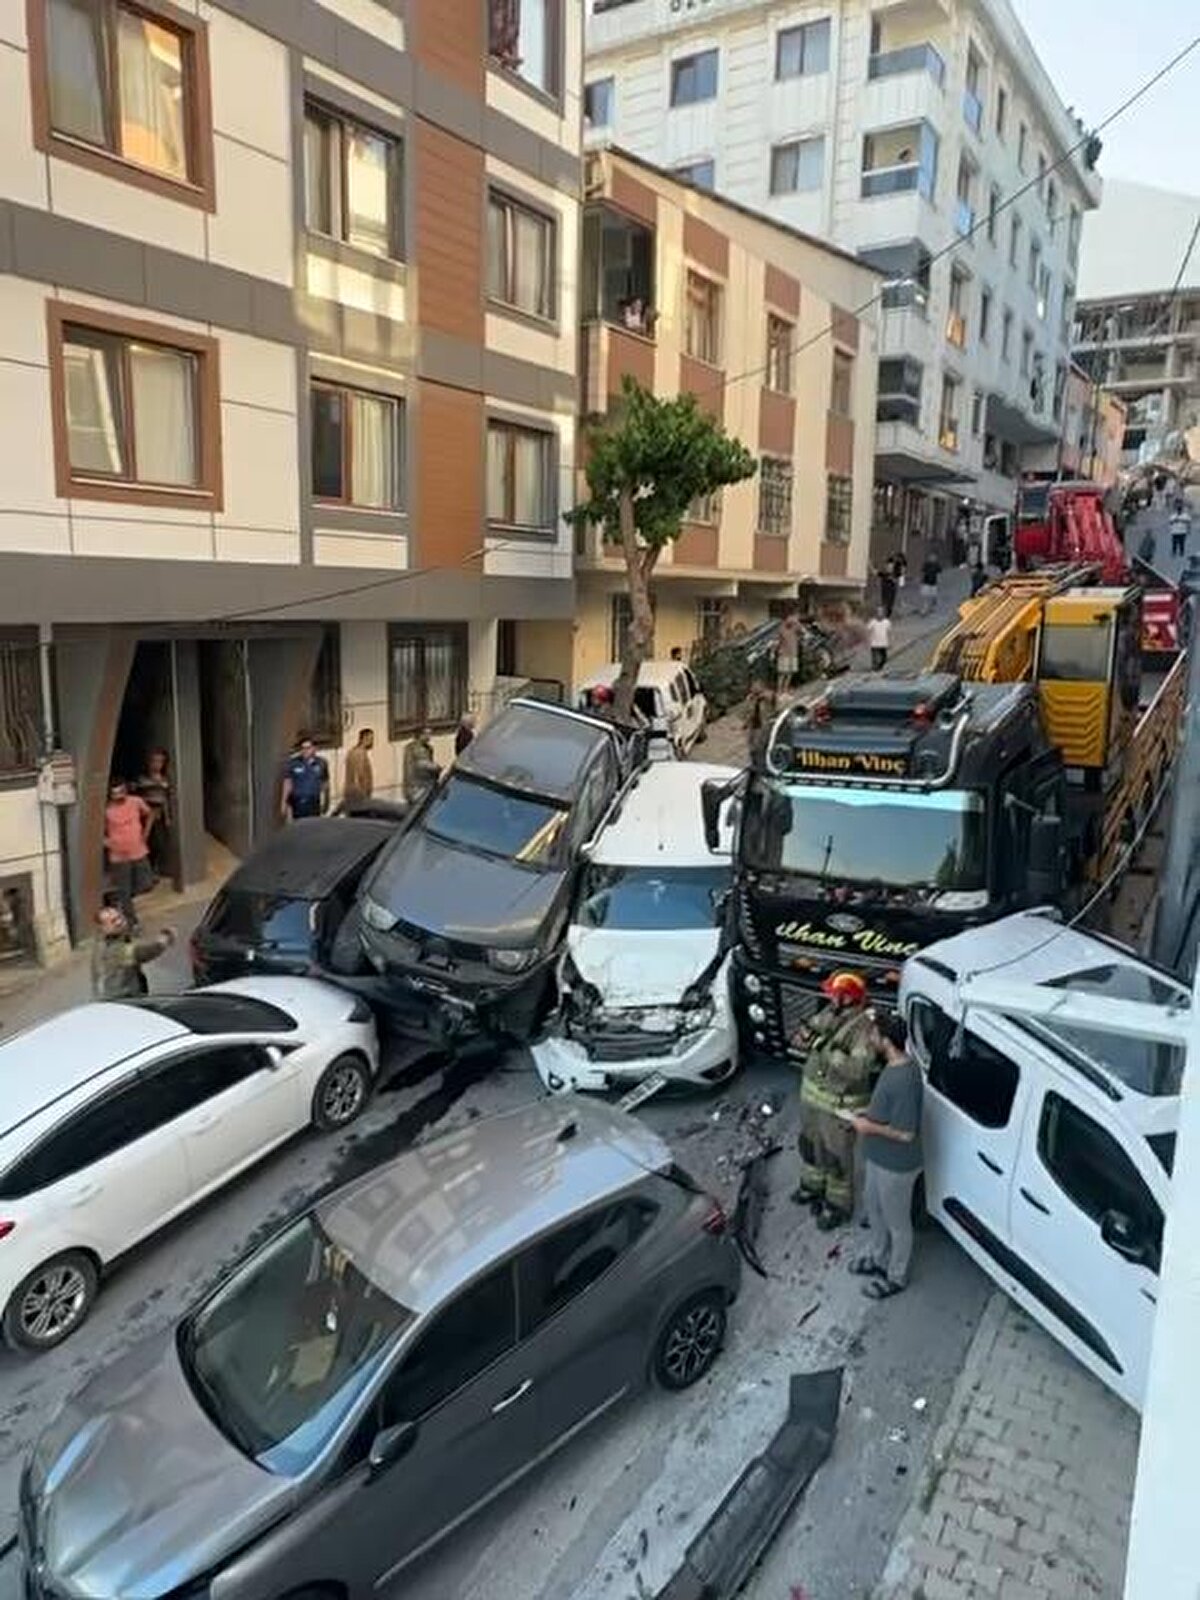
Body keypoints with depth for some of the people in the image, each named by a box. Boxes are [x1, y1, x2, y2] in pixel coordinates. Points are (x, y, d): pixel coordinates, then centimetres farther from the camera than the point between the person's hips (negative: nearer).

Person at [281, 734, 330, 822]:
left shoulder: (321, 763, 3)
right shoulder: (293, 763, -3)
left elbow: (325, 784, 13)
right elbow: (287, 784, -1)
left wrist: (326, 802, 17)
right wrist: (284, 802, -3)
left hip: (314, 805, 2)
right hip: (298, 804, -2)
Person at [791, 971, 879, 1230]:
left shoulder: (864, 1029, -26)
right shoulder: (828, 1014, -3)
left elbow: (858, 1069, -35)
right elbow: (810, 1030, 10)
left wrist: (827, 1048, -38)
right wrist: (806, 1036, -13)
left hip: (839, 1106, -8)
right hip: (812, 1096, 8)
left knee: (837, 1158, 10)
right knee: (810, 1145, 26)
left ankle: (838, 1205, 30)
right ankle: (812, 1186, 49)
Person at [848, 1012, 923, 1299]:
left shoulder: (904, 1080, -34)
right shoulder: (895, 1066, -4)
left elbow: (905, 1133, -29)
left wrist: (869, 1127, -20)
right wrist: (868, 1113, 3)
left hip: (896, 1165, -9)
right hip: (878, 1157, 9)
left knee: (897, 1223, 15)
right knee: (875, 1212, 28)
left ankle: (896, 1277, 36)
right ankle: (878, 1259, 50)